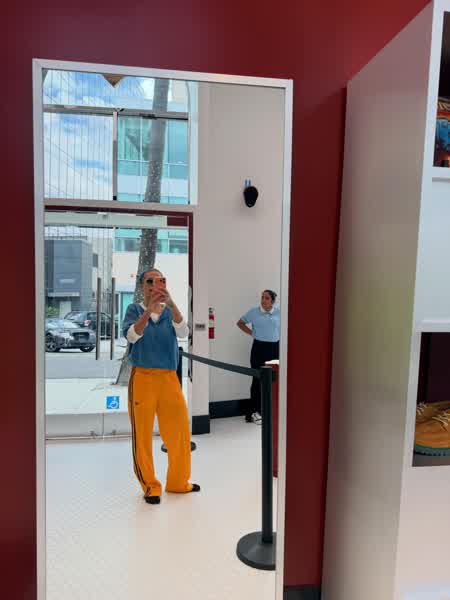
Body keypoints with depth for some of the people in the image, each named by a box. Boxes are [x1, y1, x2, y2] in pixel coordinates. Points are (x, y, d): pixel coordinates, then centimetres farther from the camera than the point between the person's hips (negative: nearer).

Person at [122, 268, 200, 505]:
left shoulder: (170, 312, 6)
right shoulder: (135, 309, 0)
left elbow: (183, 332, -12)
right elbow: (131, 335, -16)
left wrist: (171, 304, -26)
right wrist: (149, 309, -28)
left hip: (169, 378, 3)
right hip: (142, 377, -2)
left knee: (179, 430, 9)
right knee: (142, 434, 6)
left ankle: (178, 482, 30)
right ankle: (150, 486, 25)